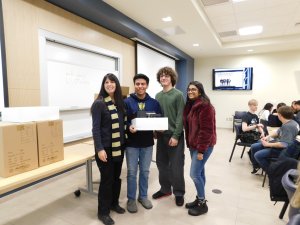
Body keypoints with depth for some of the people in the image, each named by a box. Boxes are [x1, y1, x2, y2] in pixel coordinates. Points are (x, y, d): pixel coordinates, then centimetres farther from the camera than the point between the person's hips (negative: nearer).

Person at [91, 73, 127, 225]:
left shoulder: (120, 102, 7)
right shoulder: (99, 103, -11)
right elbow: (95, 128, -15)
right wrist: (99, 149, -19)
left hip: (119, 146, 6)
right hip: (106, 148, -6)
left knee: (116, 176, 17)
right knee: (107, 179, 4)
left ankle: (114, 203, 39)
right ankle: (103, 212, 23)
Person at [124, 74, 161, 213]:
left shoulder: (154, 103, 2)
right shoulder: (127, 102, -6)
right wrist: (129, 127, -26)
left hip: (147, 142, 2)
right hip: (132, 143, -2)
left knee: (145, 171, 16)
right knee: (132, 172, 9)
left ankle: (143, 196, 34)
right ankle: (131, 199, 27)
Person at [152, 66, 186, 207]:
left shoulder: (178, 95, -7)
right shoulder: (157, 96, 10)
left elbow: (180, 117, -12)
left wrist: (176, 135, -16)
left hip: (174, 135, -5)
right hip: (161, 134, 6)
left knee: (176, 166, 4)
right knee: (162, 164, 14)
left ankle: (179, 193, 22)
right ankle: (165, 189, 32)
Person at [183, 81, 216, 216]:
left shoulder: (205, 106, -18)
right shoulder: (190, 105, 11)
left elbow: (207, 130, -22)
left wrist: (201, 150, -21)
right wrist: (190, 144, 14)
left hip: (203, 146, -9)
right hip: (194, 144, 9)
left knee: (194, 174, -4)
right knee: (199, 172, 17)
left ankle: (202, 204, 15)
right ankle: (199, 199, 31)